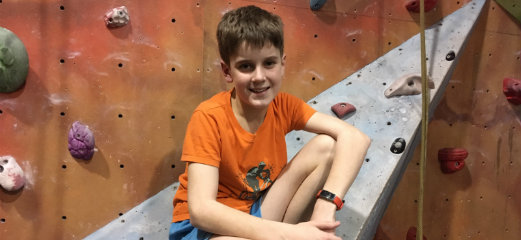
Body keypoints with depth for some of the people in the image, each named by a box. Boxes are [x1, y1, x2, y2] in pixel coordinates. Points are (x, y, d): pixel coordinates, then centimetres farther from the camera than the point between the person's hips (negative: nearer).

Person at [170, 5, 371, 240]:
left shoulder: (283, 105, -8)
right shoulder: (208, 117, -22)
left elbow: (355, 137, -17)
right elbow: (201, 209, -30)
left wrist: (326, 205, -33)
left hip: (259, 212, 6)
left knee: (328, 146, -14)